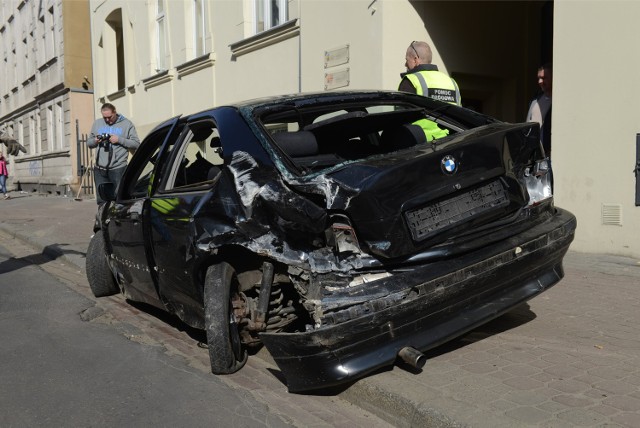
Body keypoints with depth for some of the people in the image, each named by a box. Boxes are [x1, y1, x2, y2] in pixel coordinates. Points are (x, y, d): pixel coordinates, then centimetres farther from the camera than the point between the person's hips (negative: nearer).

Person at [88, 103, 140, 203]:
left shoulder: (126, 124, 4)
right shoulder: (97, 124, 16)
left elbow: (136, 144, -2)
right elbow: (88, 142, 21)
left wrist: (119, 140, -13)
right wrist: (95, 141, -2)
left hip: (118, 169, -4)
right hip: (100, 169, 4)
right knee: (101, 199, 5)